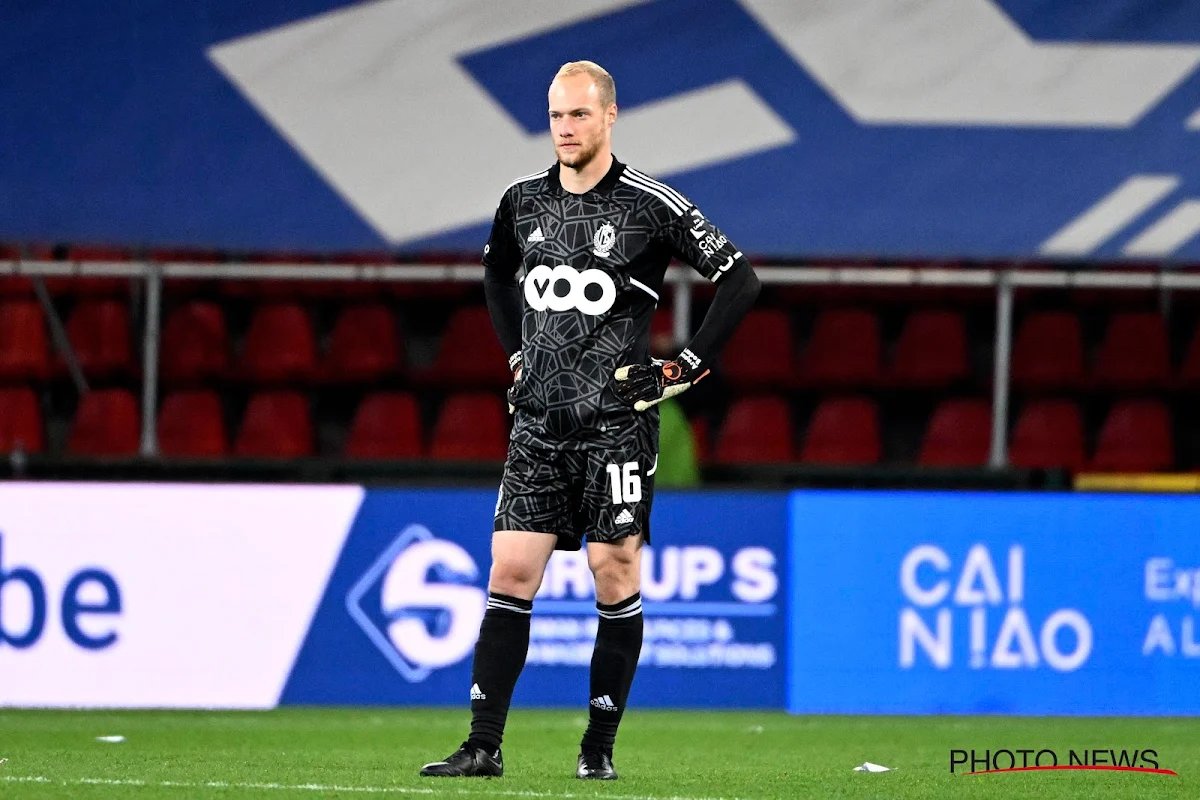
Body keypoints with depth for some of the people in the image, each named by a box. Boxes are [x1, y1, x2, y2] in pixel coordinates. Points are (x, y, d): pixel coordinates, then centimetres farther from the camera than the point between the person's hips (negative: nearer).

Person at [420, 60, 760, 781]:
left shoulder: (650, 205, -6)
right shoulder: (524, 202, 9)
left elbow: (741, 278, -2)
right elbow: (497, 274, 31)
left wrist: (689, 367, -4)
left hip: (617, 421, -4)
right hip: (538, 423, 4)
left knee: (615, 576, -2)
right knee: (511, 572, -3)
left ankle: (600, 747, 7)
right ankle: (484, 747, -3)